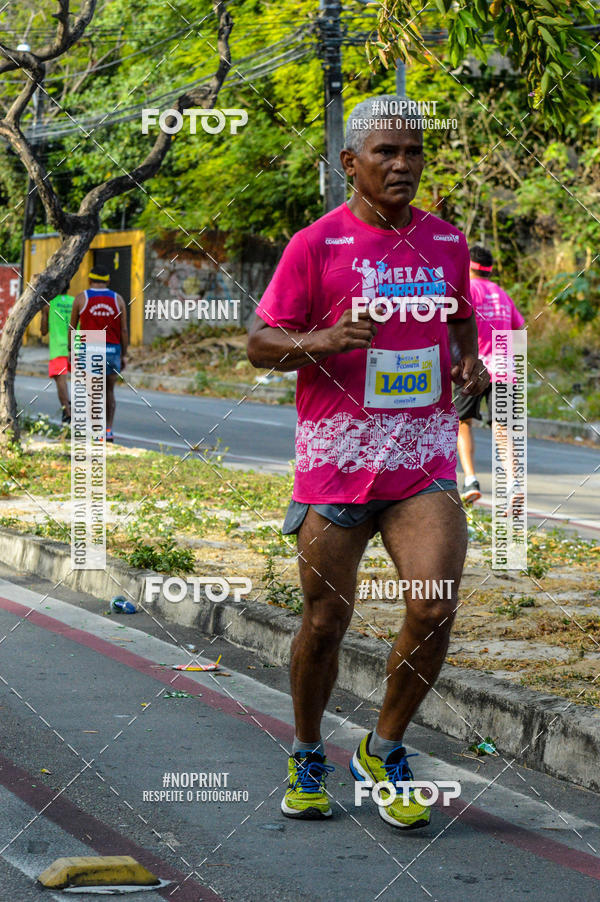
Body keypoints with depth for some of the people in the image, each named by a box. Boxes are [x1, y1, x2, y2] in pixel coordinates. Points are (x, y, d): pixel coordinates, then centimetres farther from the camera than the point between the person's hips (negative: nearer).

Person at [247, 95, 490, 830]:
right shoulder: (315, 245, -4)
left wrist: (470, 359, 5)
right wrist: (319, 341, -21)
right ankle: (307, 758, 29)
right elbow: (260, 343, -2)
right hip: (336, 457, -2)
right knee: (325, 622, 5)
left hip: (424, 459, 3)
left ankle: (383, 750, 9)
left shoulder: (447, 241, 9)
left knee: (434, 609, -13)